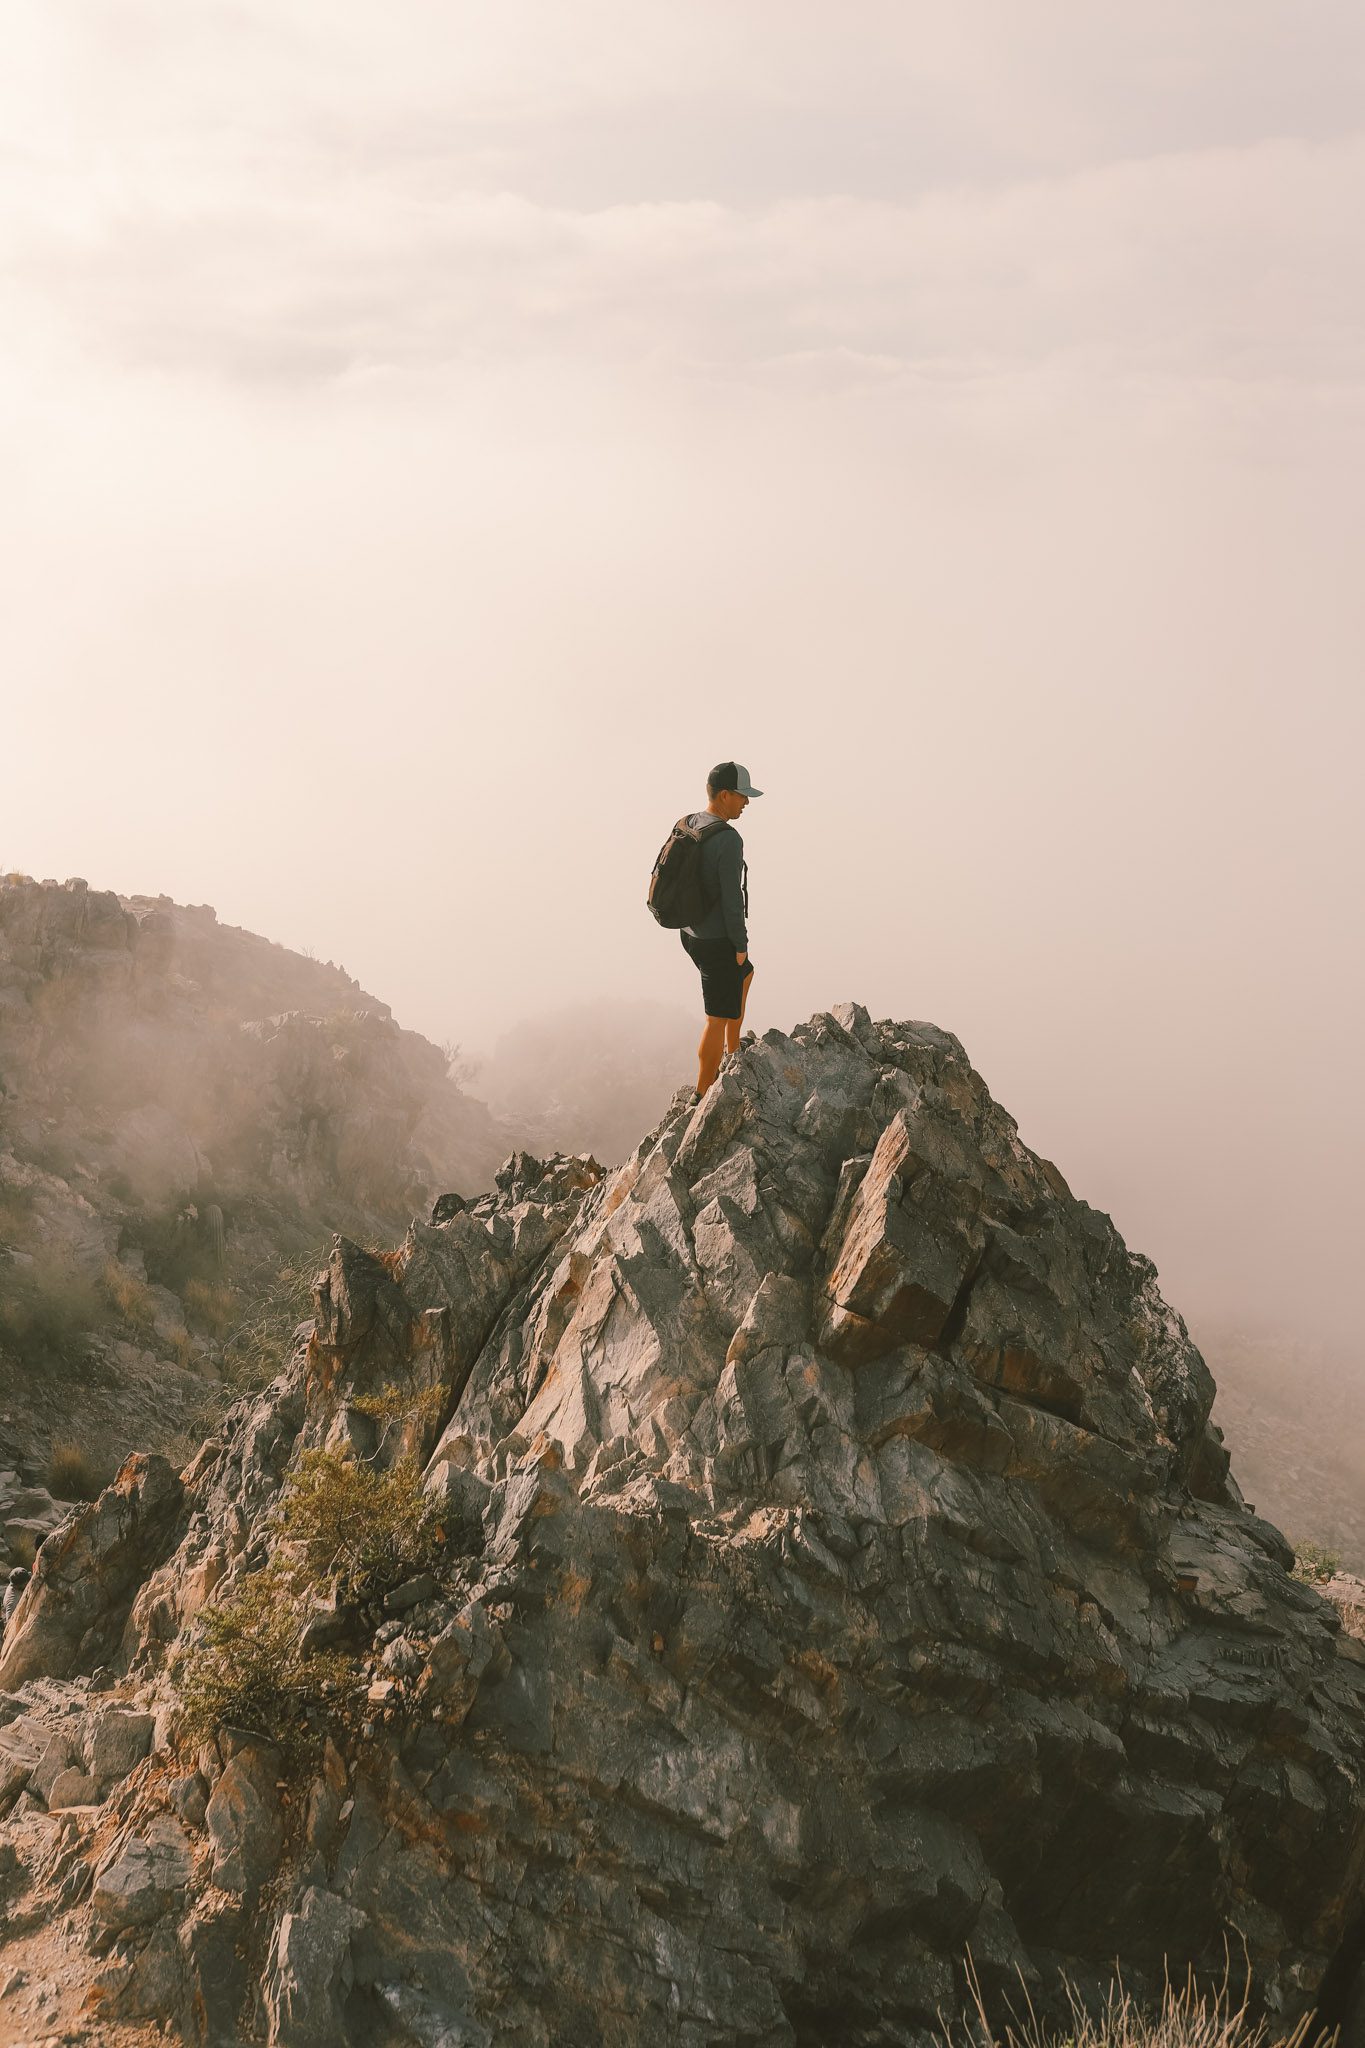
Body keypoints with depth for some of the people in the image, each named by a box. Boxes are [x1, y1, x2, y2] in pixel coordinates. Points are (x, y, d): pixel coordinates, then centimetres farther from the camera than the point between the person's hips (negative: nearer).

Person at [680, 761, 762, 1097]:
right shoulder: (729, 841, -26)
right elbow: (732, 899, -24)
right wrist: (741, 945, -12)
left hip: (691, 934, 9)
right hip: (719, 943, -9)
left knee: (745, 975, 33)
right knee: (718, 1019, 4)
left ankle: (732, 1057, 41)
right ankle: (703, 1097, 13)